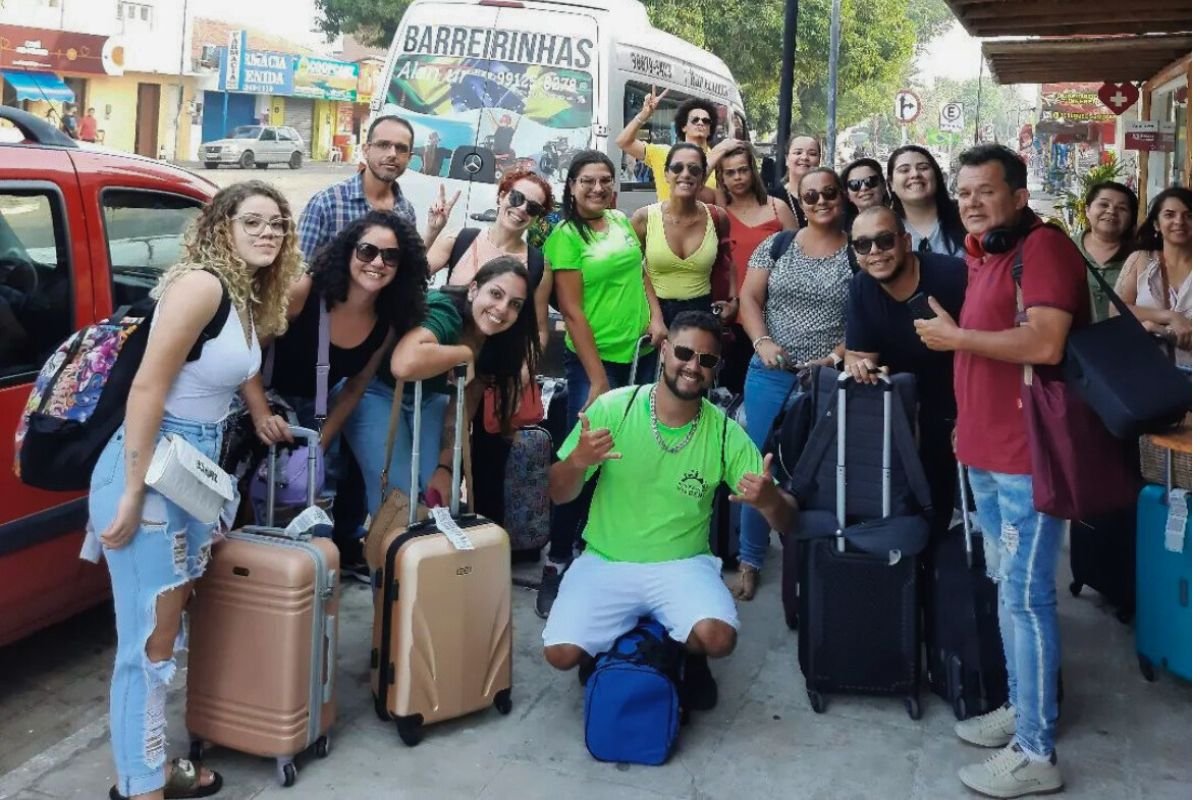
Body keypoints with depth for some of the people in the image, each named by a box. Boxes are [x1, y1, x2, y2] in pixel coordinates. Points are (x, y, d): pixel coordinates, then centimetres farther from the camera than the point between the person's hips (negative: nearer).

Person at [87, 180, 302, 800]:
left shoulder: (249, 298, 11)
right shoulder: (200, 284, -17)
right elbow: (147, 389, -21)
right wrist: (131, 495, -22)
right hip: (151, 467, -9)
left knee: (164, 632, 18)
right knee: (149, 642, 0)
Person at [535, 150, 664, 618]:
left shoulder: (622, 222, 9)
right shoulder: (565, 236, -9)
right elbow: (572, 312, -13)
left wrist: (656, 317, 3)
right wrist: (597, 378, -16)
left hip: (640, 355, 7)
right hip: (593, 360, -6)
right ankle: (556, 564, 2)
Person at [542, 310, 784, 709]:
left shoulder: (724, 432, -7)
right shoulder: (613, 408, -9)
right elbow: (559, 496, -3)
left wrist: (766, 498, -31)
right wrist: (578, 461, -26)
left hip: (682, 564, 0)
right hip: (605, 562, 0)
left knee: (718, 639, -27)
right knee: (561, 653, -19)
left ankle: (684, 654, 10)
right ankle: (606, 648, 17)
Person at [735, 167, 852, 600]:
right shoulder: (776, 245, 6)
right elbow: (749, 297, 5)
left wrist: (837, 356, -13)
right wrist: (762, 342, -11)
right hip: (771, 374, 1)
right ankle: (749, 561, 18)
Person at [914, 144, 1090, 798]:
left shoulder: (1044, 247, -13)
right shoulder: (984, 255, 16)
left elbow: (1044, 344, -26)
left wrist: (955, 336, -16)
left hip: (1030, 455, -10)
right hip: (987, 451, 10)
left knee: (1025, 595, -6)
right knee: (1007, 588, 18)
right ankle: (1022, 706, 32)